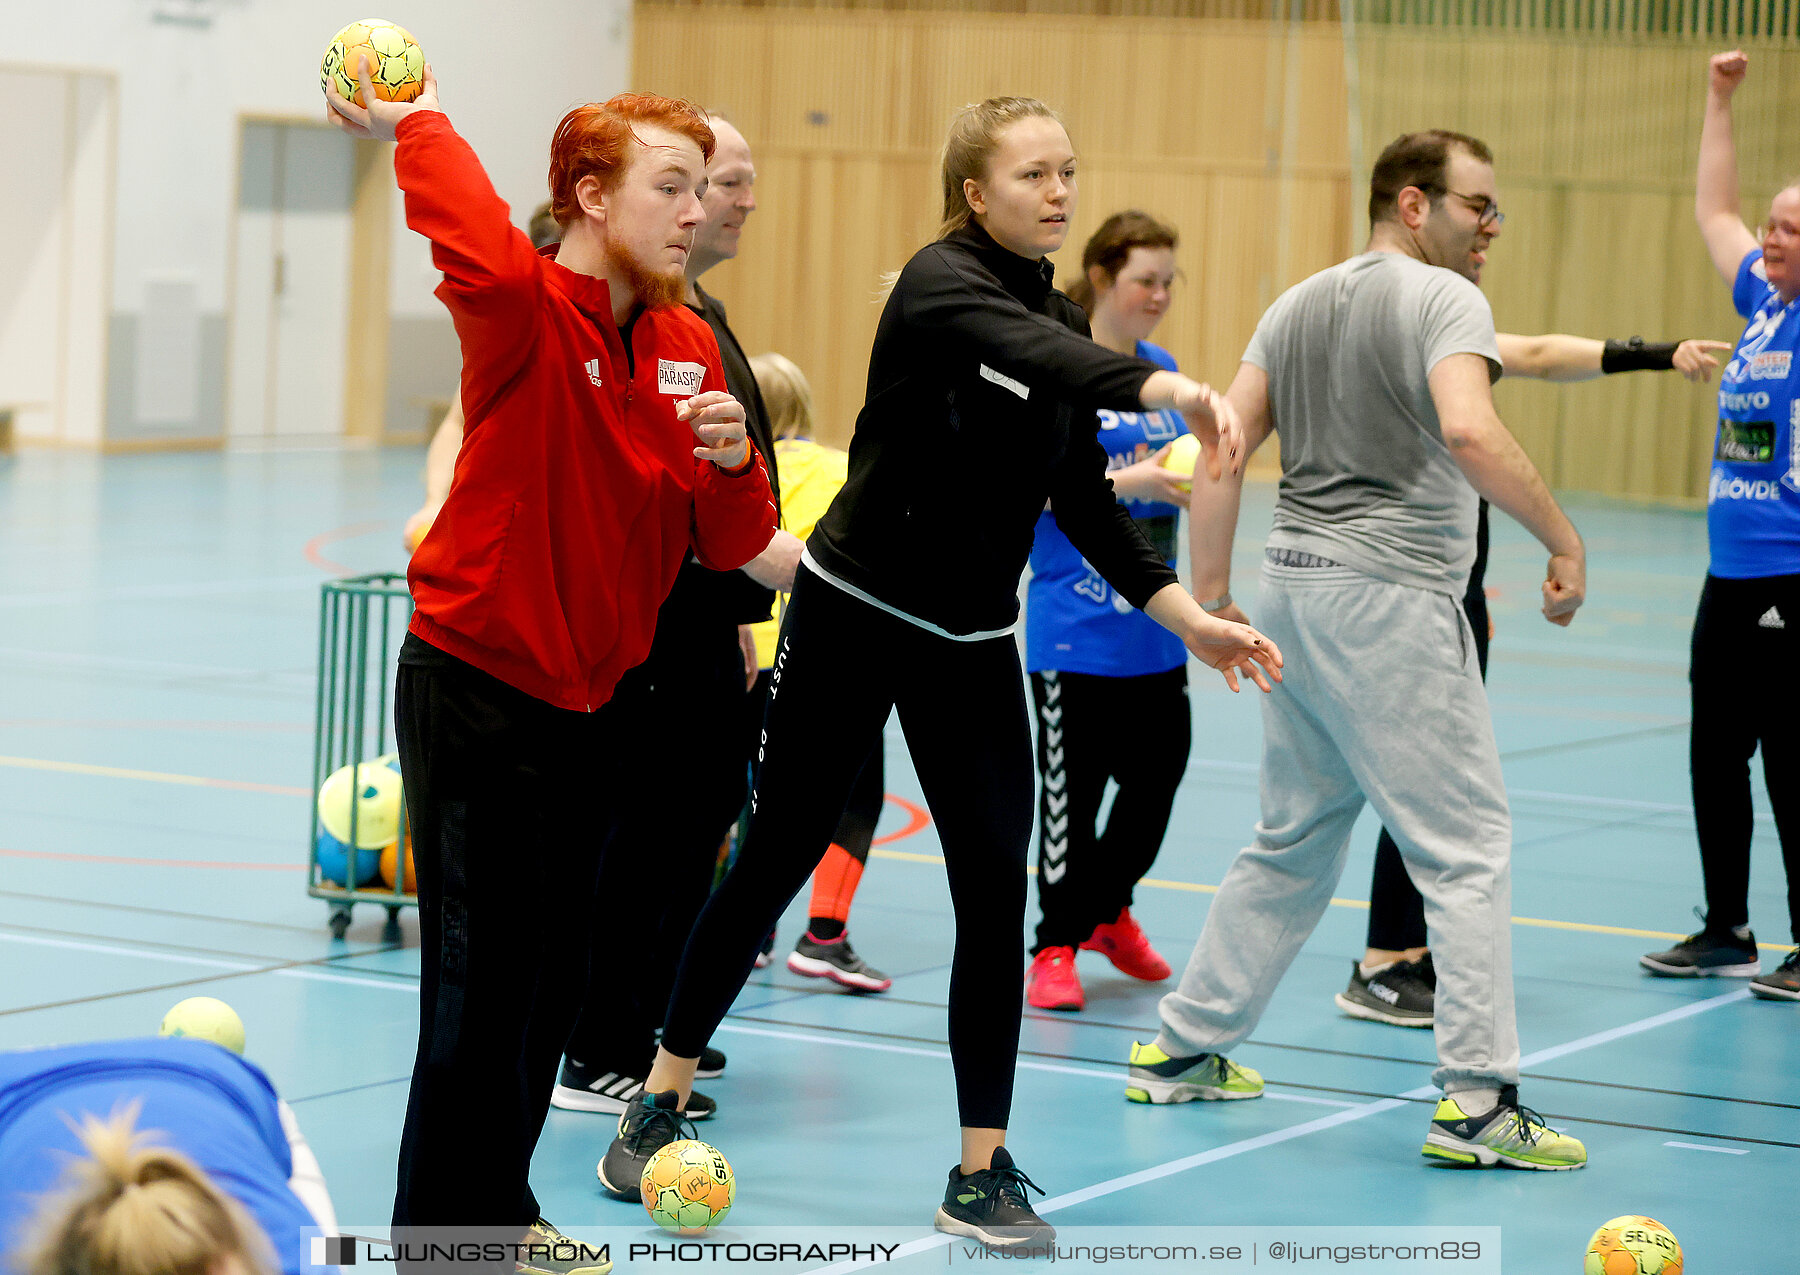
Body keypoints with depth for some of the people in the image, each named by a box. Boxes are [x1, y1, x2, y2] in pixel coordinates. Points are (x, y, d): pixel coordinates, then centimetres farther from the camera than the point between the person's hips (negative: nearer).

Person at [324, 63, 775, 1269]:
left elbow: (733, 544, 5)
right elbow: (480, 245, -43)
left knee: (556, 978, 16)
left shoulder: (690, 349, 4)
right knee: (485, 980, -4)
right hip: (476, 693, -7)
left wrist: (733, 462, -15)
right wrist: (417, 127, -29)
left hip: (592, 696, 7)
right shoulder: (527, 310, -17)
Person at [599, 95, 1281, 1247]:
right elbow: (1032, 354, -40)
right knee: (777, 861, 4)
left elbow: (1085, 501, 9)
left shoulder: (1062, 320, 5)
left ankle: (983, 1171, 4)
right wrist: (1166, 387, -57)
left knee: (996, 888, -3)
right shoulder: (941, 283, -17)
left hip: (975, 643, 6)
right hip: (856, 613, -6)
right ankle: (660, 1107, 20)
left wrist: (1186, 614, -2)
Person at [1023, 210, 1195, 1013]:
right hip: (1075, 623, -6)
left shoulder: (1163, 371, 12)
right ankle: (1057, 945, 11)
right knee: (1071, 787, -2)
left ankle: (1108, 909, 32)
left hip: (1152, 622, 6)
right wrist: (1127, 481, -24)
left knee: (1158, 771, 9)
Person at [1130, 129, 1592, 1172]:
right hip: (1393, 594, -8)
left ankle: (1187, 1049, 25)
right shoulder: (1444, 300, -8)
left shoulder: (1300, 305, 16)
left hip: (1298, 582, 8)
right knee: (1469, 845, -5)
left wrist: (1210, 594, 13)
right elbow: (1468, 430, -26)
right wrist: (1564, 541, -20)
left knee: (1297, 839, 20)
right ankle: (1478, 1098, -9)